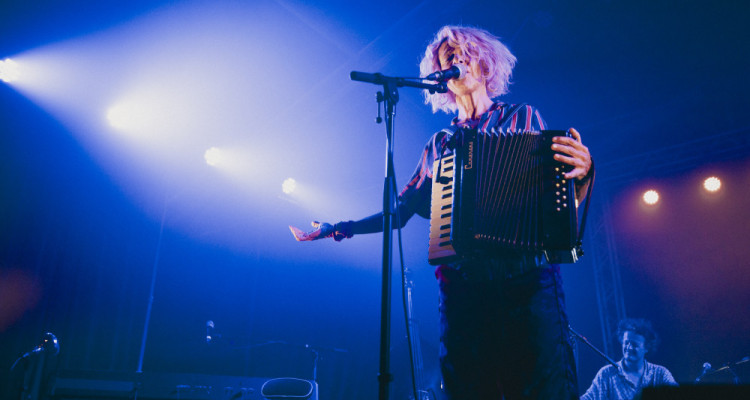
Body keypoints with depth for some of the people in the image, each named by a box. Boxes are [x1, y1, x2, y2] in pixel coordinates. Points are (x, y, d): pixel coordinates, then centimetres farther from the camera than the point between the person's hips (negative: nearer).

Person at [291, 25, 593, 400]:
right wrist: (335, 229, 17)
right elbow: (401, 210, 19)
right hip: (461, 287, 2)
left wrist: (581, 171, -18)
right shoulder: (440, 143, 18)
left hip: (528, 281, -2)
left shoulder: (523, 117, 12)